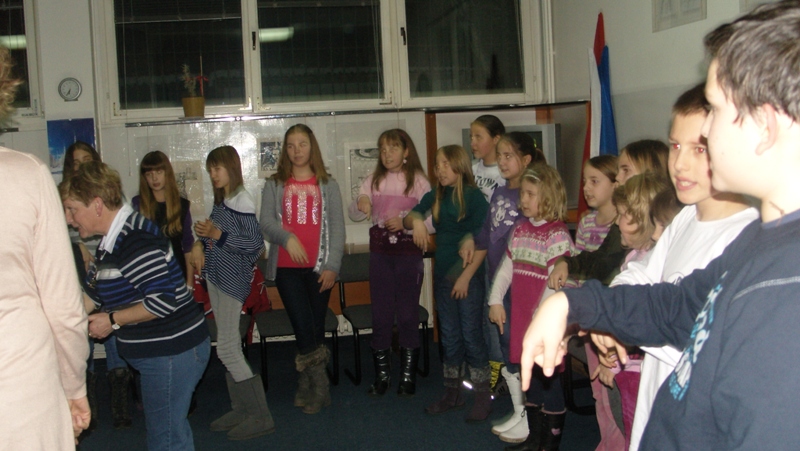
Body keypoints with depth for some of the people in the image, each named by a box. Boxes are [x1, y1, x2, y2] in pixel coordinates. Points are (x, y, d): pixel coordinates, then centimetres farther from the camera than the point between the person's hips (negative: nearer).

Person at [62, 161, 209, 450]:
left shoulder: (135, 242, -23)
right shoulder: (113, 239, 11)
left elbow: (163, 300, -28)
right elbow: (94, 295, 16)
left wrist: (113, 320, -18)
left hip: (171, 352, -11)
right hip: (158, 351, 11)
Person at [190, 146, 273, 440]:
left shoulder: (242, 201, -13)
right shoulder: (221, 200, 13)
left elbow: (255, 244, -17)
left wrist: (217, 235, -21)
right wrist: (201, 241, 0)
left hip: (233, 280, -9)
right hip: (216, 277, 9)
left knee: (227, 349, -8)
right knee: (230, 347, 13)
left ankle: (260, 416, -1)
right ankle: (241, 410, 22)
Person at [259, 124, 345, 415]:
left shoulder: (327, 184, 10)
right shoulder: (274, 185, 10)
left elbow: (337, 226, 5)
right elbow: (266, 222, 0)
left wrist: (332, 265, -6)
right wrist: (287, 238, -21)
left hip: (319, 267, 1)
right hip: (286, 267, -1)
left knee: (316, 326, 3)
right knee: (303, 325, -9)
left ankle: (307, 387, 15)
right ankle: (319, 385, 3)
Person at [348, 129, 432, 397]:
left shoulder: (419, 181, -4)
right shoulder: (374, 180, 6)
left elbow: (432, 222, -7)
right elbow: (354, 215, 3)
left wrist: (406, 223, -22)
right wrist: (360, 204, -18)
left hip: (409, 251, -3)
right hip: (380, 251, 3)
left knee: (408, 313, 4)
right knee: (381, 313, 7)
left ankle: (408, 375, 16)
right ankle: (381, 375, 18)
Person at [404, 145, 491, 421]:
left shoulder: (473, 196, -9)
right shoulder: (435, 197, 9)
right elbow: (408, 219, 6)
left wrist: (466, 276, -16)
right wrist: (416, 220, -17)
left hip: (468, 275, -6)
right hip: (443, 274, 6)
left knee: (471, 335, -2)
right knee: (449, 337, 13)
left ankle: (483, 397, 8)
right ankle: (452, 393, 24)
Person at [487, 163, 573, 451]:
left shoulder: (557, 234, -13)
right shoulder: (520, 229, 10)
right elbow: (506, 267, 16)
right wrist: (495, 300, 11)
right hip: (521, 318, 7)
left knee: (549, 381, 4)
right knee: (529, 378, 16)